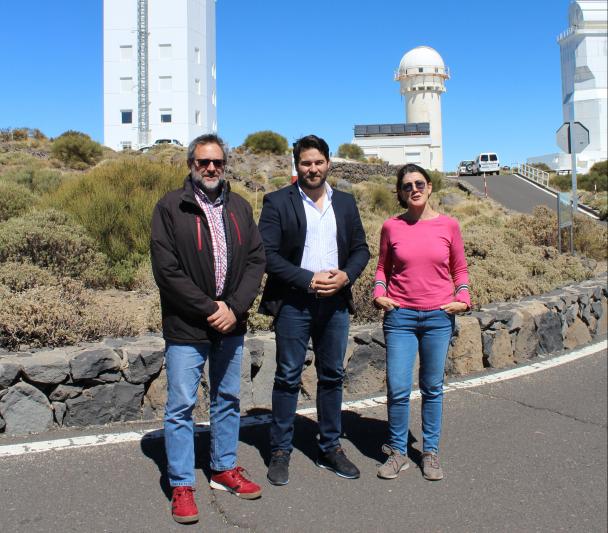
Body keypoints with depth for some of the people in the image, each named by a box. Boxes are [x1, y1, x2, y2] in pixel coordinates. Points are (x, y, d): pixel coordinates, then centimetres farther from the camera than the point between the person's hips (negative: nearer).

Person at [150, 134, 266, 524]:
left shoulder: (239, 207, 8)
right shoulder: (170, 208, -6)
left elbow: (256, 258, 4)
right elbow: (167, 271, -12)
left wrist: (235, 307, -9)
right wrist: (209, 309, -14)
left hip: (231, 324, 5)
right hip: (186, 328, -4)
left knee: (228, 400, 15)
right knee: (181, 406, 2)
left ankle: (225, 469, 31)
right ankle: (182, 487, 14)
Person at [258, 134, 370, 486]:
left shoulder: (346, 203, 10)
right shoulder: (278, 202, -3)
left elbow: (361, 248, 11)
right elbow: (268, 254, -10)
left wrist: (346, 275, -9)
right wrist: (309, 280, -17)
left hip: (335, 301, 4)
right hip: (294, 302, -4)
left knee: (333, 376, 11)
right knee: (288, 378, 3)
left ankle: (331, 449, 24)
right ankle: (281, 452, 15)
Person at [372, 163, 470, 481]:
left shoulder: (448, 225, 2)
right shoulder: (391, 227, 2)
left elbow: (460, 268, 11)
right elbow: (382, 267, 13)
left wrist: (462, 298, -4)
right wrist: (379, 293, -3)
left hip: (439, 316, 1)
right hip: (400, 316, 0)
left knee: (432, 388, 9)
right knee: (398, 389, -3)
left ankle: (430, 451, 24)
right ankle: (397, 451, 16)